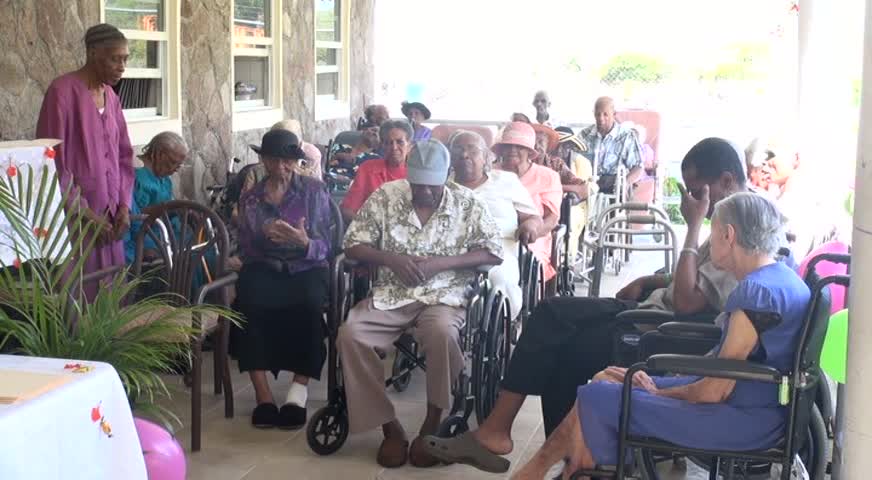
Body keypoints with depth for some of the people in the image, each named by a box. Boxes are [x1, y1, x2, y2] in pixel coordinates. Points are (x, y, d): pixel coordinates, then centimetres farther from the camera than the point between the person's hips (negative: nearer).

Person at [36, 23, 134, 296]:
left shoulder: (111, 96, 11)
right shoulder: (62, 91, -11)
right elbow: (51, 160, -15)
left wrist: (124, 205, 2)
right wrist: (84, 212, -15)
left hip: (109, 216, 7)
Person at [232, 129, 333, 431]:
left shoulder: (315, 192, 3)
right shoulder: (250, 198, 10)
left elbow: (323, 248, -3)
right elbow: (245, 249, 7)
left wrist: (304, 242, -26)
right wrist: (263, 236, -15)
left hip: (306, 268, -1)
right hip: (265, 267, 1)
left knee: (308, 304, -36)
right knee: (249, 302, -33)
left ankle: (299, 391, -29)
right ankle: (263, 395, -30)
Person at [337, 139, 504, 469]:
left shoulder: (467, 203, 1)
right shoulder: (385, 196, 3)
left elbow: (494, 253, -4)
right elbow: (353, 245, 4)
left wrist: (440, 262, -15)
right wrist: (393, 259, -14)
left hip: (443, 295, -2)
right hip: (391, 294, 2)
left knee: (442, 333, -37)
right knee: (349, 335, -26)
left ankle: (432, 425, -16)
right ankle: (389, 427, -14)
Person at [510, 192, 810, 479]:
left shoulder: (758, 290, -22)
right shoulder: (779, 278, 11)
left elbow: (716, 391, -21)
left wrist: (658, 394, -4)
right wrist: (658, 384, 7)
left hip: (745, 420, -11)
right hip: (750, 405, 11)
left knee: (597, 398, -12)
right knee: (606, 381, 12)